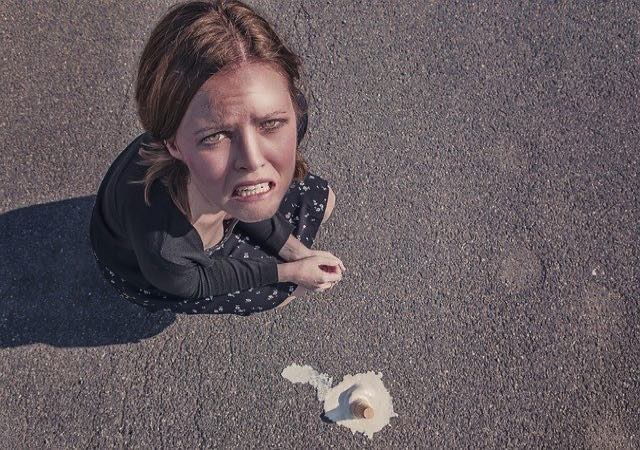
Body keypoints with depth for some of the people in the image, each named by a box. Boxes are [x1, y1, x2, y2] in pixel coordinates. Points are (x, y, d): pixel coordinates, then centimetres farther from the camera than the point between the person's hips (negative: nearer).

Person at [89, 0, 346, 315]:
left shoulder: (291, 113, -34)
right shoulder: (160, 250, -50)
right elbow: (193, 283, -22)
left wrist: (295, 249, -4)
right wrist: (291, 271, -12)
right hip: (140, 269, -4)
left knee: (322, 200, 16)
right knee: (286, 289, 6)